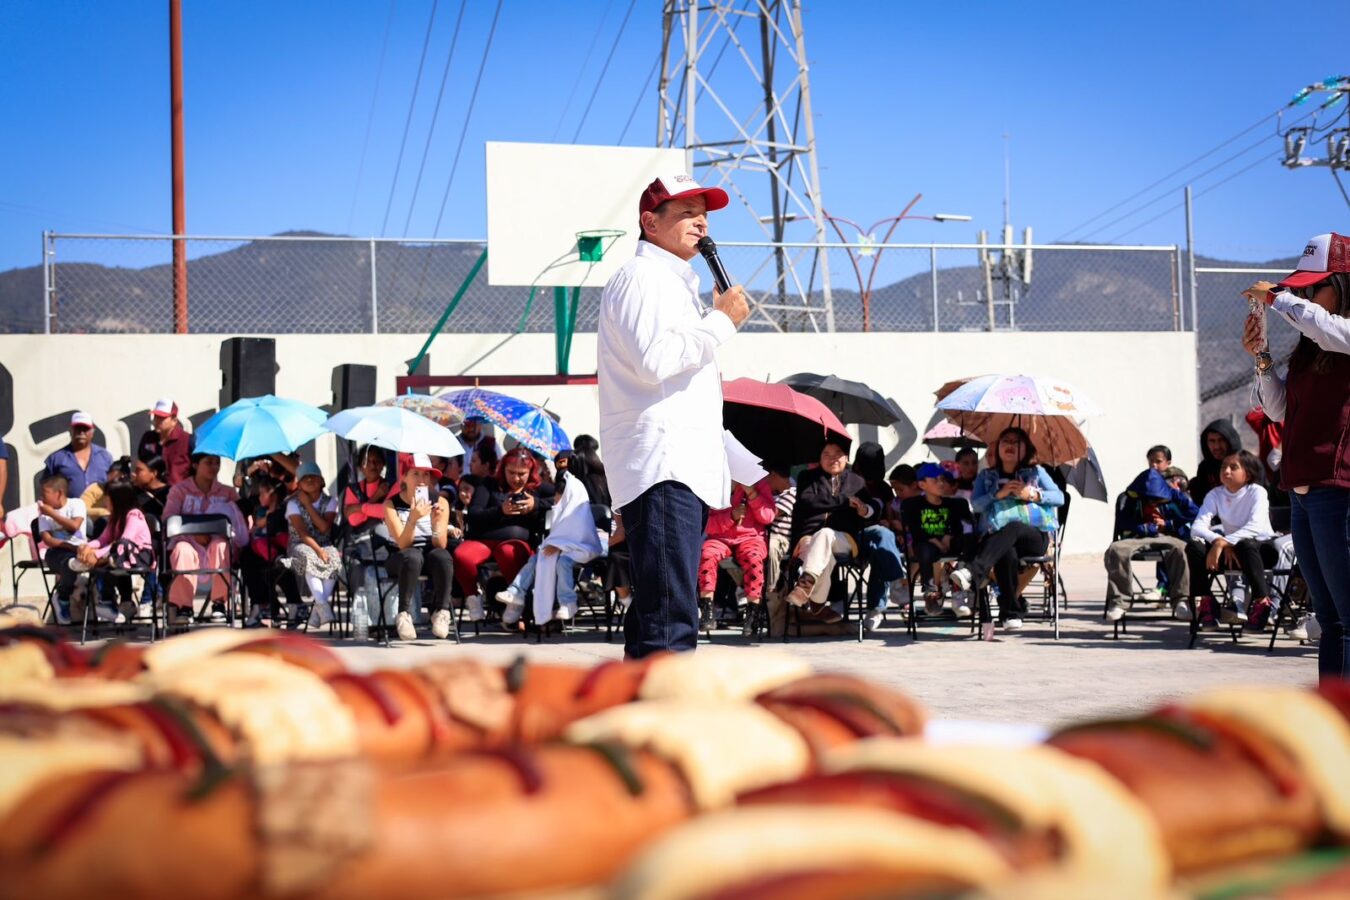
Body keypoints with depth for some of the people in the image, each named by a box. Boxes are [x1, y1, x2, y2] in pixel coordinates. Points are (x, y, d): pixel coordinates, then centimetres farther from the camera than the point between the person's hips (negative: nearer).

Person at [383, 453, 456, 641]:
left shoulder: (440, 502, -1)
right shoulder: (391, 504, -7)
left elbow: (440, 545, -9)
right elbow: (403, 545, -16)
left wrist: (436, 522, -28)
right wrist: (413, 519, -33)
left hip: (430, 553, 2)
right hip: (400, 559, -2)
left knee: (443, 556, -34)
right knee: (412, 556, -38)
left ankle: (441, 612, -23)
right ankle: (404, 615, -33)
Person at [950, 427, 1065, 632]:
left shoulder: (1036, 472, 22)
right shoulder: (986, 476, 24)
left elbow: (1060, 497, 11)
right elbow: (975, 504, 8)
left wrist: (1033, 495, -4)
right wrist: (998, 494, -7)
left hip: (1035, 536, -1)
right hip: (998, 538, 1)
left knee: (1013, 527, -39)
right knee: (1007, 554, -38)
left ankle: (972, 572, -59)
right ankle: (1011, 613, -36)